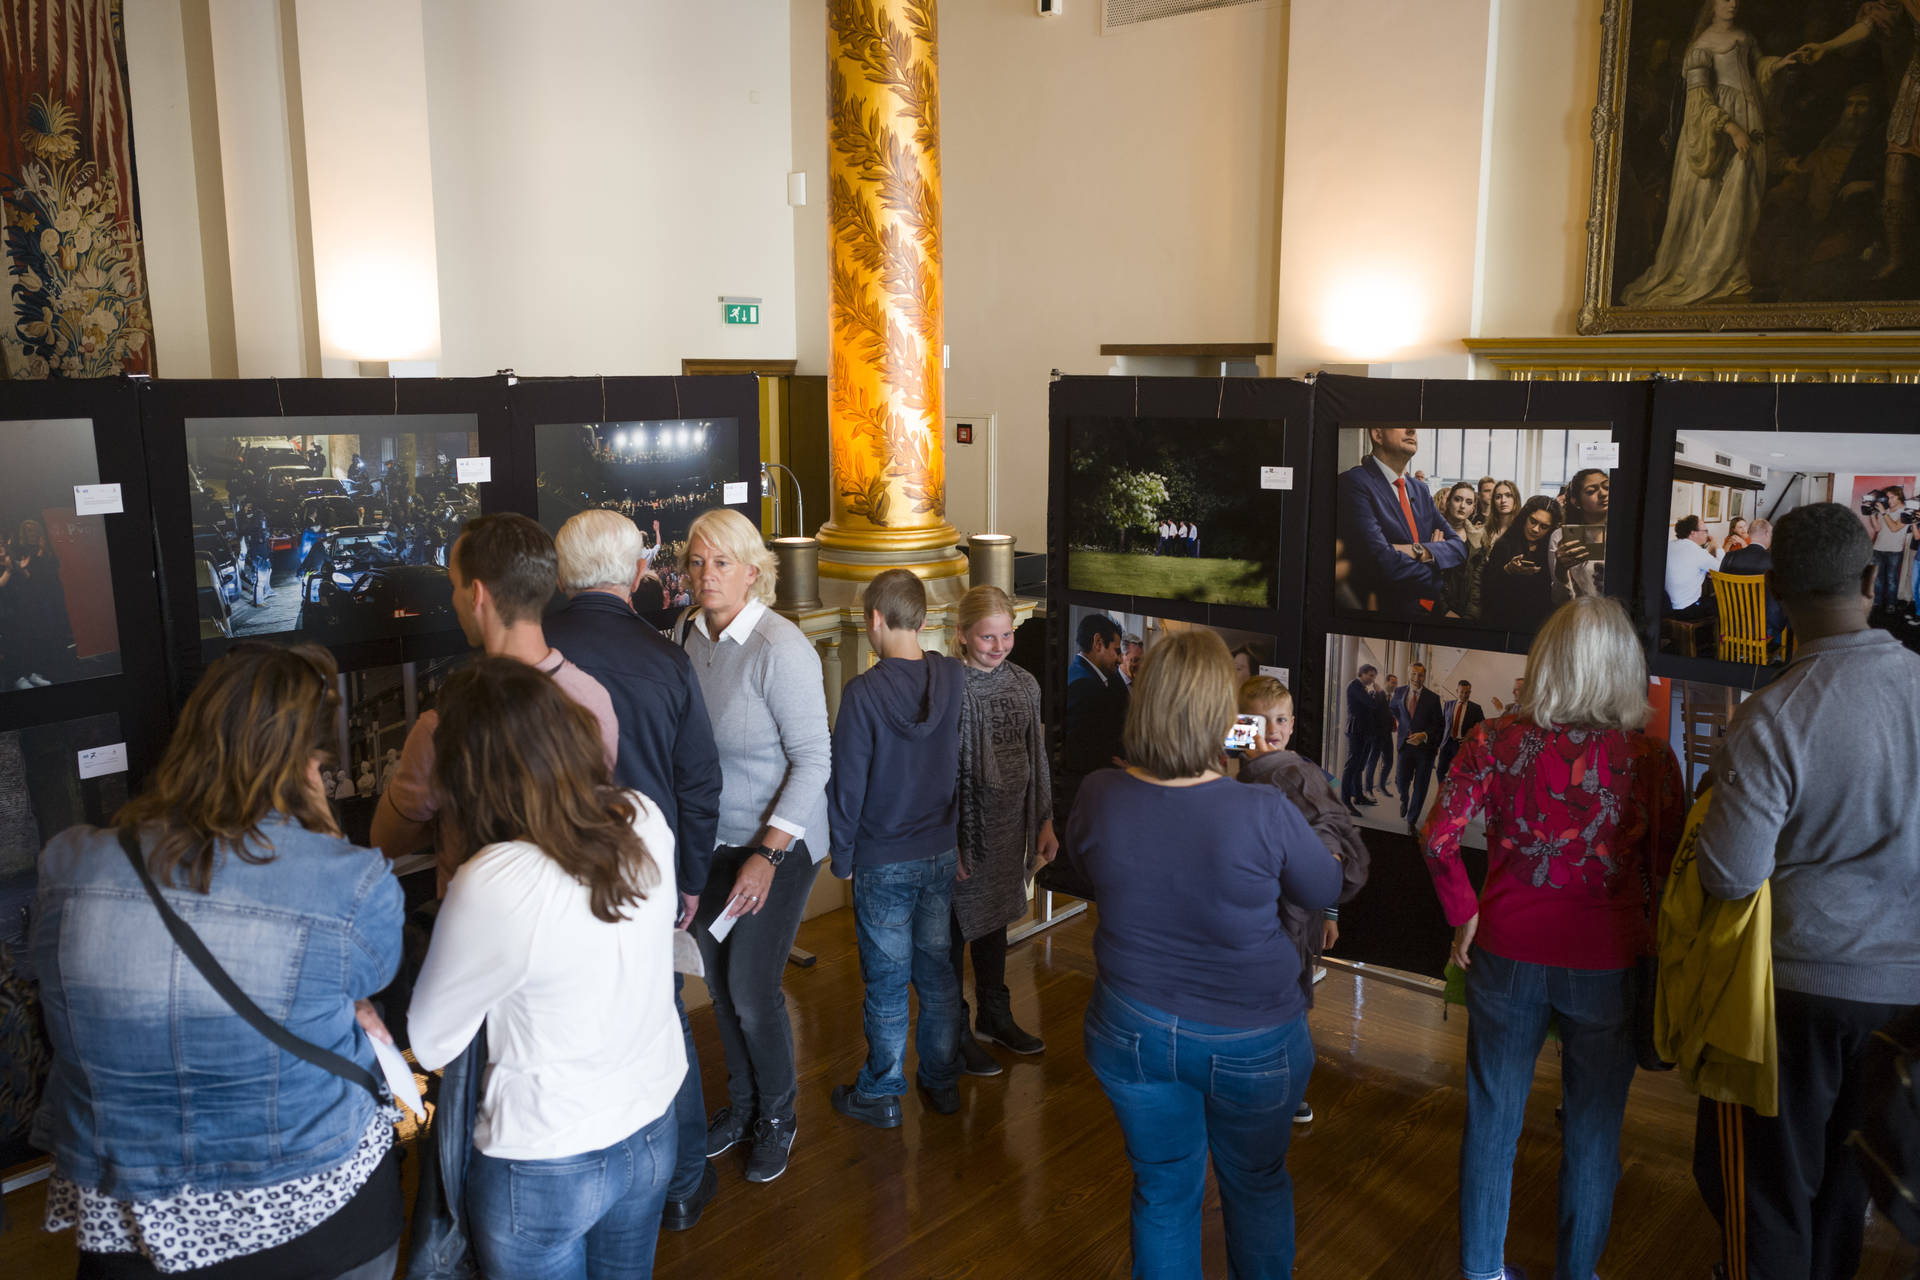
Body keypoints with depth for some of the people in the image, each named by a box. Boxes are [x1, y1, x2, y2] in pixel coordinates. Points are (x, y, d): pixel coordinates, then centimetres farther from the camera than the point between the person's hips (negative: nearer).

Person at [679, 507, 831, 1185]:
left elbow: (814, 759, -19)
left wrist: (768, 856, -20)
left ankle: (777, 1117, 23)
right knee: (716, 976, 14)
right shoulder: (688, 633, -1)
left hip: (780, 842, -6)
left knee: (751, 987, -3)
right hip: (712, 838, 6)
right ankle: (741, 1104, 37)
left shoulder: (781, 648, -20)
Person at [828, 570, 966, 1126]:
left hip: (884, 861, -4)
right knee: (937, 967, 17)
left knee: (886, 981, 9)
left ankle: (880, 1095, 24)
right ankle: (941, 1082, 31)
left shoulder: (863, 693, -20)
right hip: (943, 851, 4)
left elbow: (848, 783, -14)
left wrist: (842, 857, -2)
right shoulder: (955, 680, -7)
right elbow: (966, 764, 4)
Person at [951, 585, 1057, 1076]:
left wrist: (1045, 821, 12)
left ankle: (995, 1017, 38)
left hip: (1010, 826, 6)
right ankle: (956, 1033, 22)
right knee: (956, 927, 7)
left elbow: (1038, 759, 11)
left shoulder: (1024, 684, 4)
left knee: (995, 919, 21)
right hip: (964, 827, -6)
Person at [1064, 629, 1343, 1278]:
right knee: (1257, 1185, 25)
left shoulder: (1099, 796, -17)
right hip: (1250, 1043, -2)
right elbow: (1324, 891, -7)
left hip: (1133, 1030, 2)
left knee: (1163, 1191, 21)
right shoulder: (1265, 813, -27)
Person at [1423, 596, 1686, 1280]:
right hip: (1608, 965, -1)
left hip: (1507, 955, 1)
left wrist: (1463, 914, 0)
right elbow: (1669, 873, -8)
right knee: (1593, 1129, 18)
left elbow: (1439, 835, -13)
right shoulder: (1651, 757, -11)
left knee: (1493, 1118, 16)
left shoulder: (1496, 742, -9)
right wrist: (1658, 945, 7)